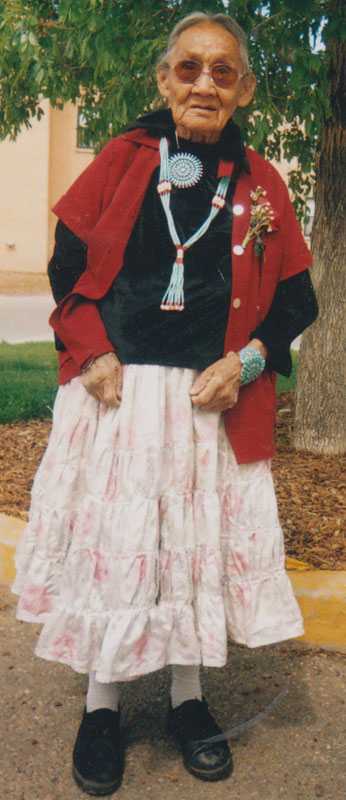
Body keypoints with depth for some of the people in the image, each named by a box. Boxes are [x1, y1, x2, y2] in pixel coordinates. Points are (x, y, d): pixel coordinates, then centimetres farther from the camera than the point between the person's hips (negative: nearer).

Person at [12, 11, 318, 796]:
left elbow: (296, 298, 8)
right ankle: (102, 706, 22)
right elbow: (69, 264, 5)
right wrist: (93, 354, -8)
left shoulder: (259, 182, 6)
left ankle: (189, 697, 28)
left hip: (213, 397, 1)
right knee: (109, 540, 2)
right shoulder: (124, 159, 5)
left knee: (202, 540, 7)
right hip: (116, 387, 0)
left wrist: (246, 361, -8)